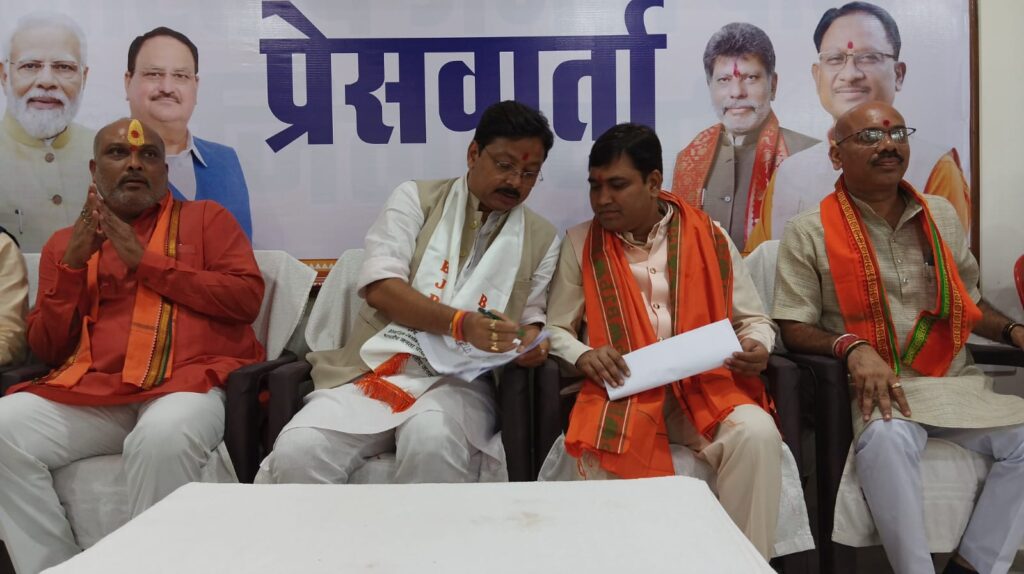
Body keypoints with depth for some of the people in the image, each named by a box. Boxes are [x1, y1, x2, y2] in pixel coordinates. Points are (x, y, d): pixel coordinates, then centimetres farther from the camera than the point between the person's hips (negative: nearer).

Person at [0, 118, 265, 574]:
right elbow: (46, 350, 15)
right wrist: (73, 265, 1)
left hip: (190, 381, -3)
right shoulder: (64, 242, 21)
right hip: (91, 392, 4)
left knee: (162, 436, -35)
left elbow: (247, 297, -2)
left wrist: (147, 262, -4)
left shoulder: (205, 217, 14)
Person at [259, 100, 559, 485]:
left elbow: (533, 316, 16)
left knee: (432, 441, -36)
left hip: (461, 382, 0)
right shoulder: (415, 199, 7)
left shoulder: (542, 239, 13)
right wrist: (461, 323, -19)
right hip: (377, 369, 0)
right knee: (298, 451, -27)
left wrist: (531, 342, -10)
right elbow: (379, 288, -5)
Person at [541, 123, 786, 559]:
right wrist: (583, 356, -13)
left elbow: (753, 319, 14)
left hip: (705, 387, 1)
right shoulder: (580, 242, 6)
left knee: (757, 434, -28)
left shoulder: (709, 236, 8)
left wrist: (757, 350, -9)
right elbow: (554, 330, 9)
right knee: (594, 450, -33)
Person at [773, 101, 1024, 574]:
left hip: (956, 383, 5)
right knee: (888, 437, -36)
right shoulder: (809, 233, -2)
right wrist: (852, 347, -23)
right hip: (876, 387, -5)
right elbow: (793, 329, -5)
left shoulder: (941, 215, 14)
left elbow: (967, 302, 24)